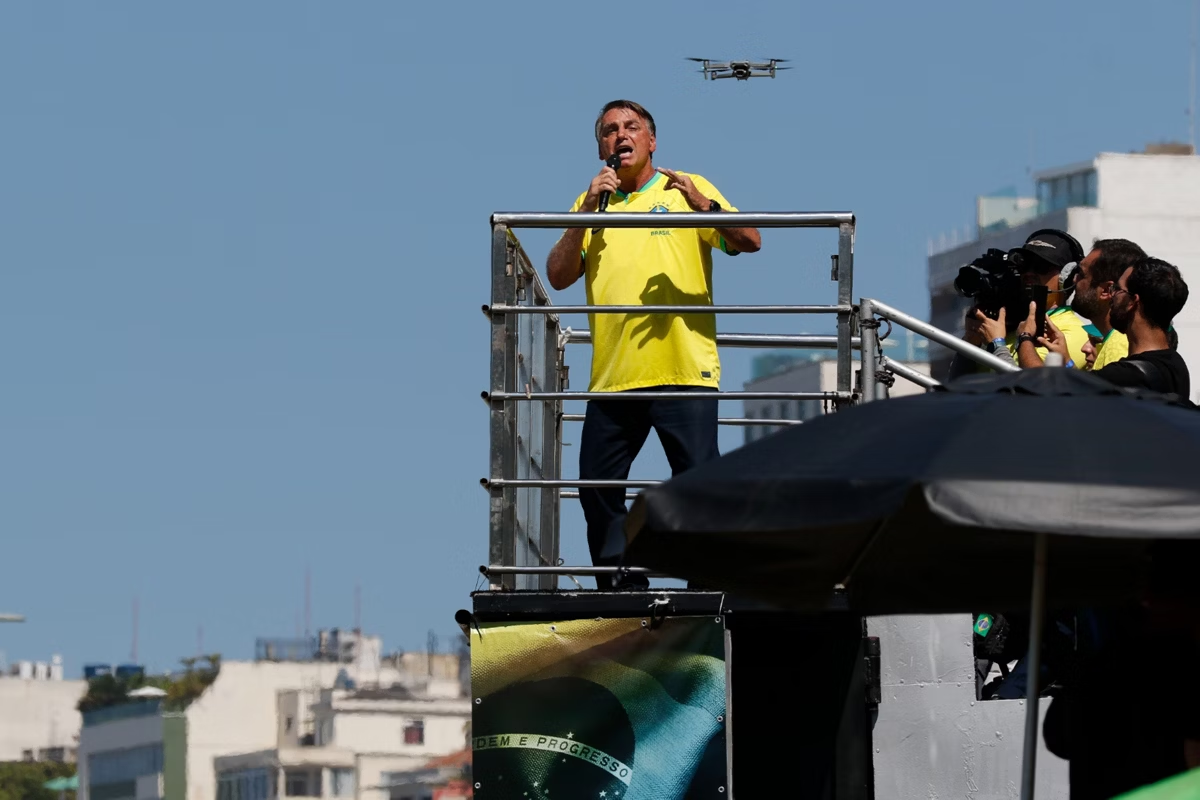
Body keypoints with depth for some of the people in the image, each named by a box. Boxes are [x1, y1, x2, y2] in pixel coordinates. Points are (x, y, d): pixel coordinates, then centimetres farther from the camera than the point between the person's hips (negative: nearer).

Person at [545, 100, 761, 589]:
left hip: (684, 370, -4)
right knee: (597, 487, 2)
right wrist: (586, 213, -6)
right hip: (612, 377, 4)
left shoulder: (688, 190, 8)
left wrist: (705, 205, -21)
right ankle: (621, 588, 10)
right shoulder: (590, 203, 18)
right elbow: (559, 277, 6)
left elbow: (748, 242, -4)